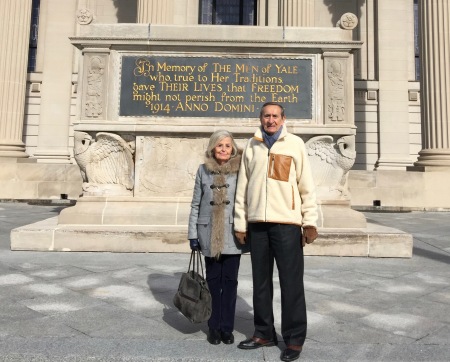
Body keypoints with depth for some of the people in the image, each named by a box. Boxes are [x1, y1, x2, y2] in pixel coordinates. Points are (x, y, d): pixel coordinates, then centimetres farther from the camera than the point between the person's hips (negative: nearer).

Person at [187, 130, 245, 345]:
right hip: (209, 233, 1)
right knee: (213, 280, 11)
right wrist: (193, 234, 3)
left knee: (230, 281, 6)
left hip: (232, 234, -1)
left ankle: (227, 327, 20)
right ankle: (214, 326, 24)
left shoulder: (240, 170, -1)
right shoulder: (203, 170, 3)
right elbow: (196, 204, 5)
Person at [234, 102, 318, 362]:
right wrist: (240, 223, 6)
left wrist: (310, 221, -6)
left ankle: (294, 339, 14)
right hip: (257, 223, 3)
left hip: (287, 222, -3)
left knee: (291, 282, 1)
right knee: (261, 281, 11)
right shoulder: (252, 146, 11)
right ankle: (264, 333, 25)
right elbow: (242, 187, 10)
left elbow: (307, 185, 0)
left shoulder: (295, 144, 4)